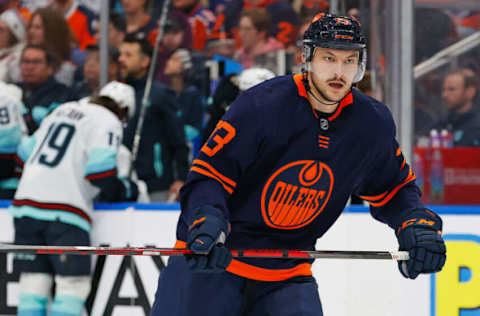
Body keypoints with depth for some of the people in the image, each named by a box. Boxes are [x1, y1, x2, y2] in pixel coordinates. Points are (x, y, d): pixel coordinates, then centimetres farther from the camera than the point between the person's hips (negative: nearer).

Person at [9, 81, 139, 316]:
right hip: (63, 211, -7)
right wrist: (126, 191, 8)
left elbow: (26, 152, 28)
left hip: (25, 200, 7)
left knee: (34, 280, 8)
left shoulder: (62, 111, 24)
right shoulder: (108, 122, 1)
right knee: (73, 283, -3)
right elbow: (100, 169, -11)